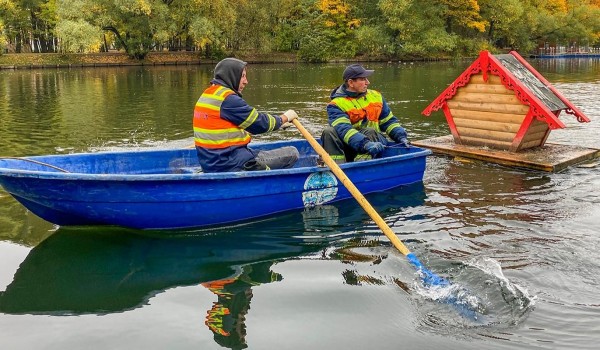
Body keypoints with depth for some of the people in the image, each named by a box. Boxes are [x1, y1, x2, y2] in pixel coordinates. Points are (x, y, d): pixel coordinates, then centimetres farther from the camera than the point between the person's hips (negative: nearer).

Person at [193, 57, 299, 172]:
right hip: (232, 166, -10)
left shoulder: (206, 95, 14)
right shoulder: (228, 99, -16)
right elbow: (260, 123, -9)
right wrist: (285, 118, 9)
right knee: (292, 153, -8)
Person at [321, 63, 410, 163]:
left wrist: (401, 137, -2)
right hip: (347, 149, -2)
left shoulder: (375, 96, 12)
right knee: (329, 132, -27)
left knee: (370, 131, -30)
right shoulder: (336, 104, -7)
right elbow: (343, 129, -24)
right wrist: (366, 144, -38)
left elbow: (389, 121, 17)